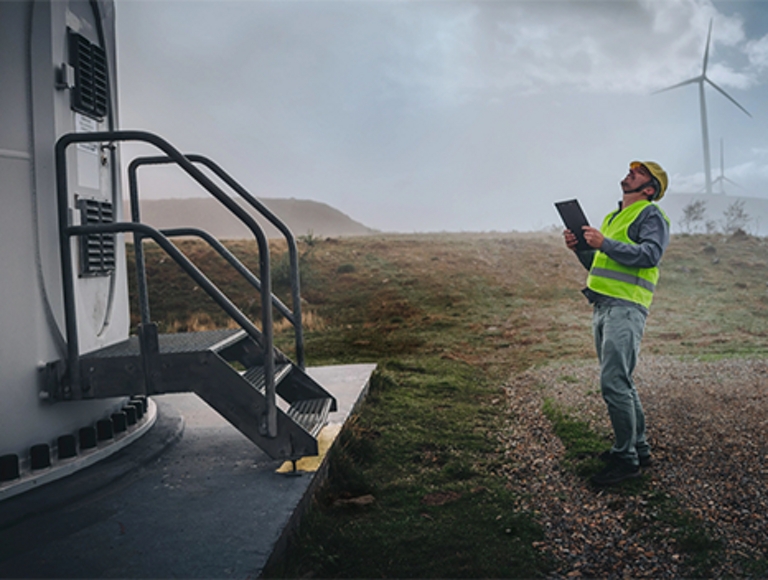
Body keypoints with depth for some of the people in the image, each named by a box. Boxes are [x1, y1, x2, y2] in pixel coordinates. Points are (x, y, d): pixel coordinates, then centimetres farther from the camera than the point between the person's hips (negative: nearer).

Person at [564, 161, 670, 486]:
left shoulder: (651, 216, 0)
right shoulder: (614, 217, 26)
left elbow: (650, 254, -19)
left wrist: (604, 244, -23)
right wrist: (581, 248, 10)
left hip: (626, 308, -9)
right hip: (603, 306, 9)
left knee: (613, 382, -13)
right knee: (621, 382, 13)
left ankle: (626, 459, -4)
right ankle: (639, 447, 25)